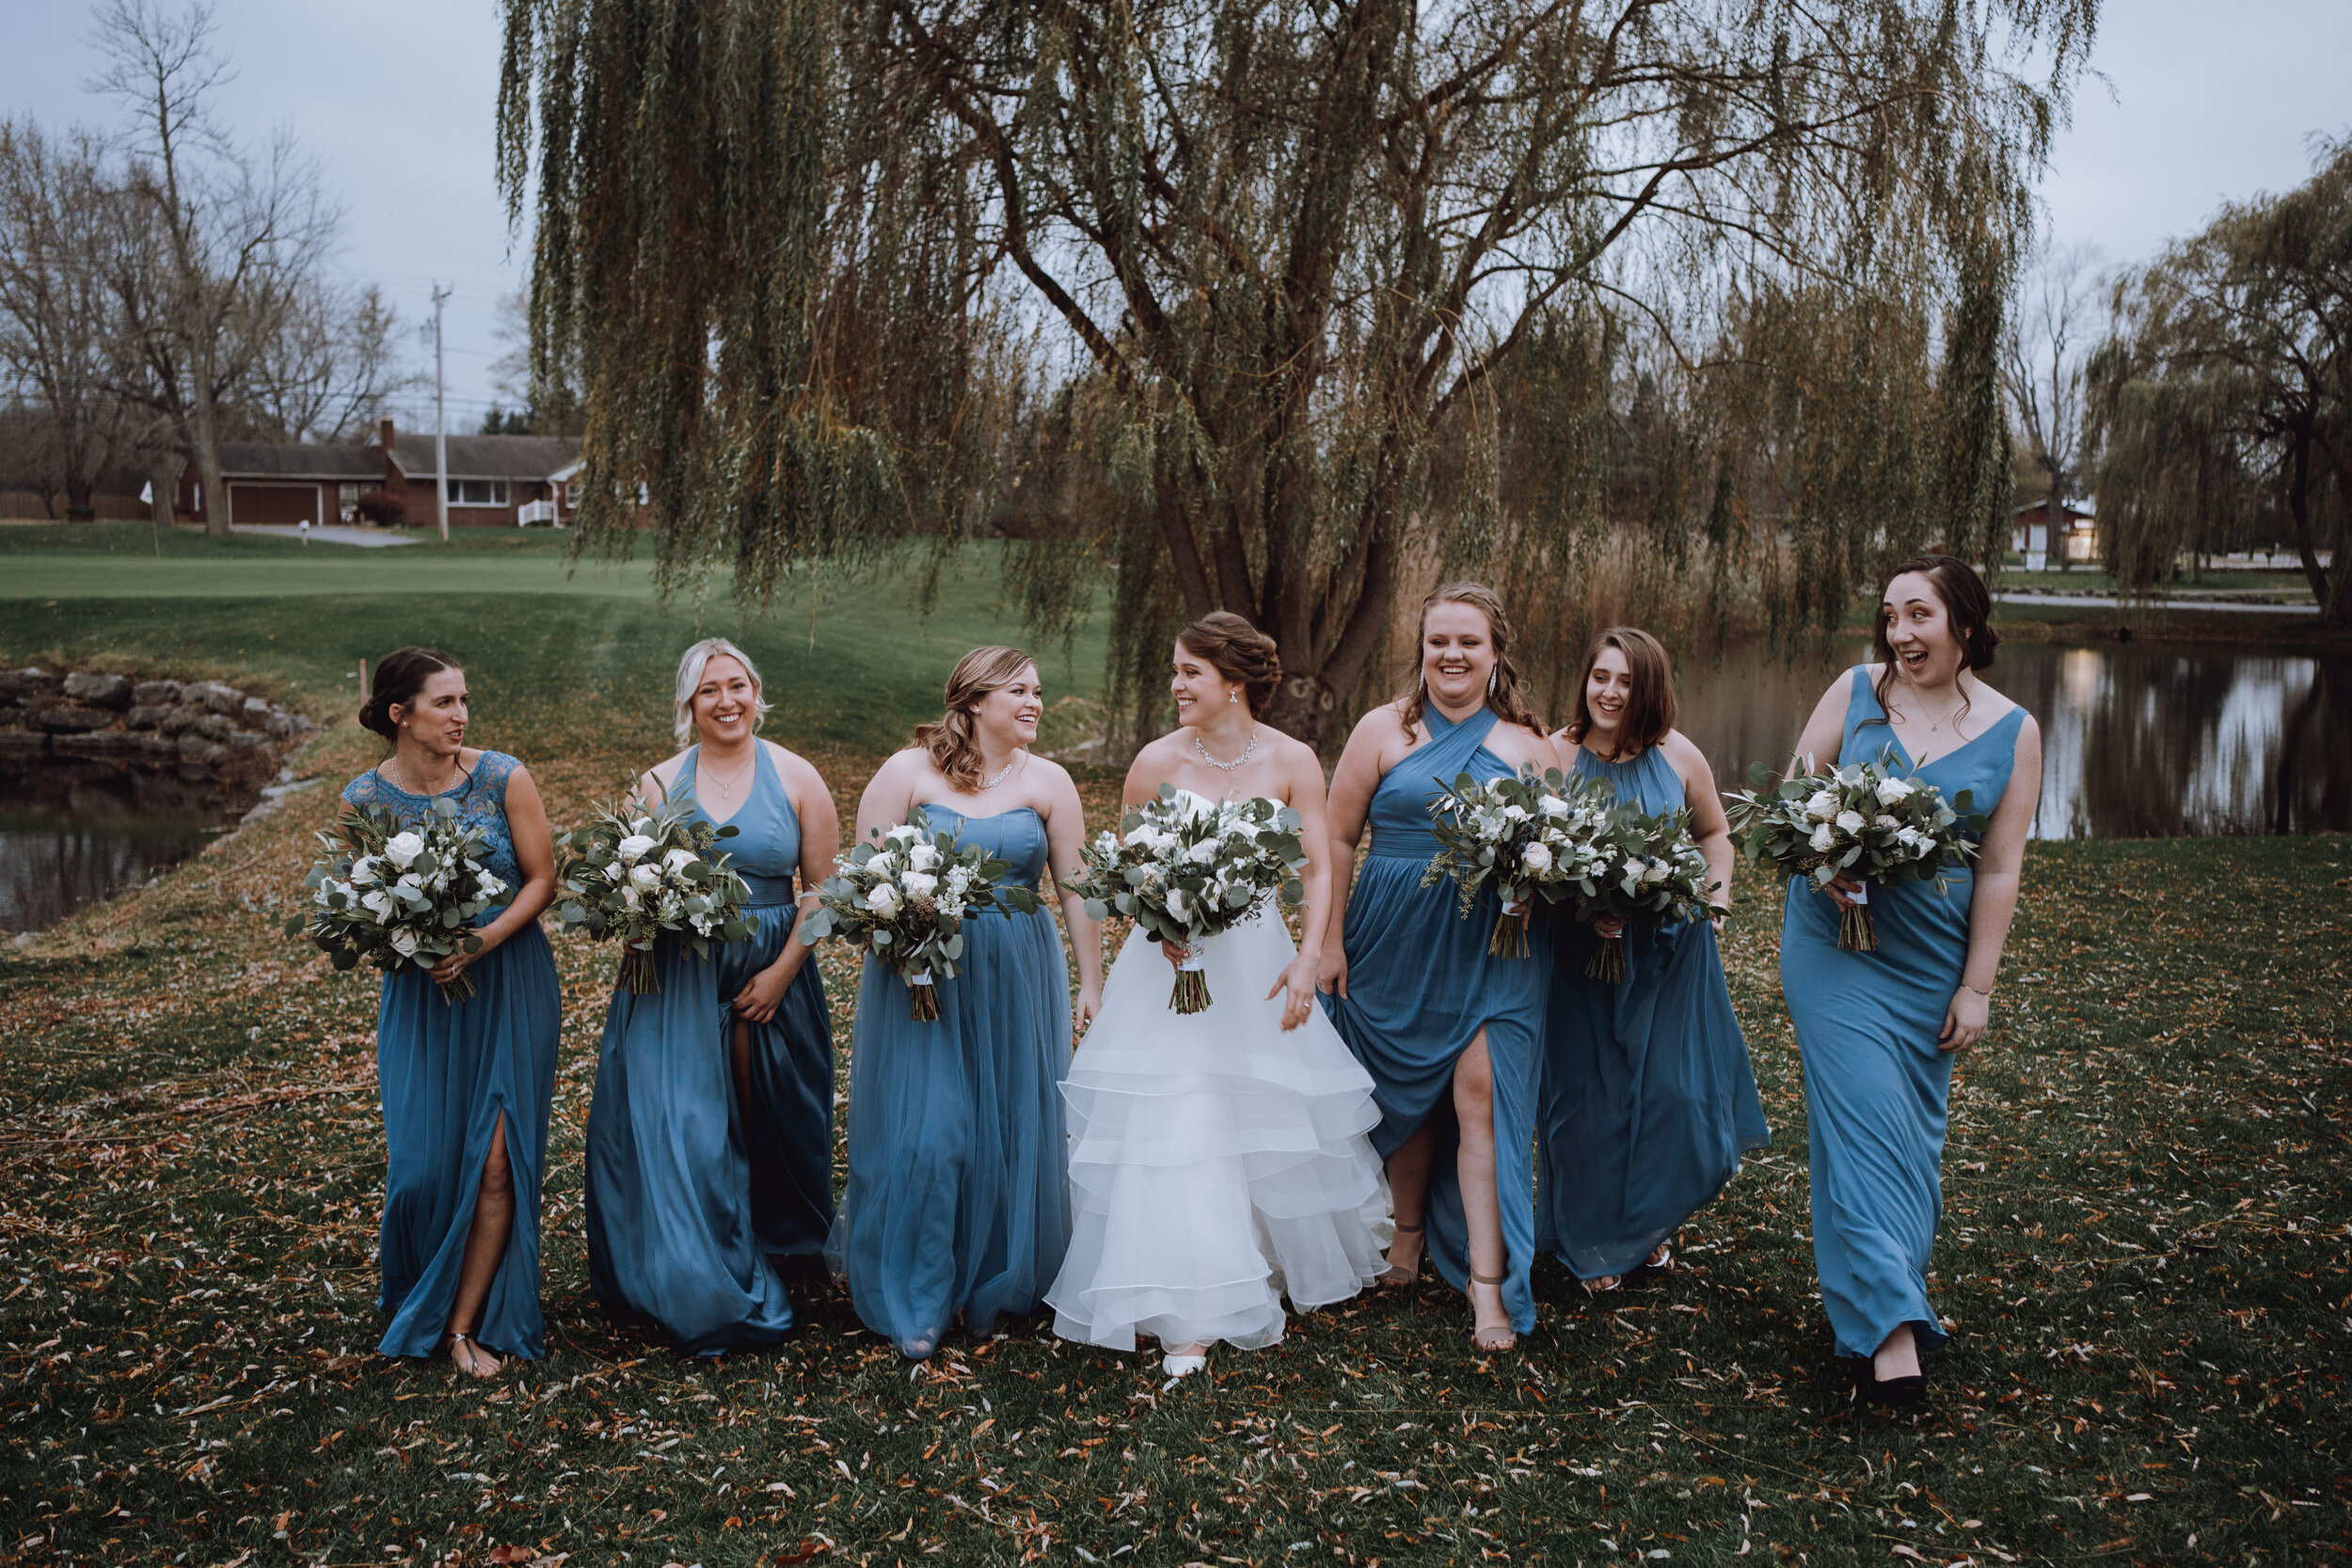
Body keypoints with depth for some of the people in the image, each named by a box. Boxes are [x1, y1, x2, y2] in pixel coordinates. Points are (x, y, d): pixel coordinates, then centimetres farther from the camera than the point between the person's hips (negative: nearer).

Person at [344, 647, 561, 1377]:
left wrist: (482, 942, -17)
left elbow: (542, 878, -4)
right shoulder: (364, 798, -4)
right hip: (419, 990, 1)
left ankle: (467, 1323, 11)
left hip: (508, 982, -1)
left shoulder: (503, 778, -9)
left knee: (497, 1160, -4)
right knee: (421, 1162, 2)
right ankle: (420, 1305, 30)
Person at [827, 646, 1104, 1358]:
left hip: (1017, 982, 2)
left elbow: (1076, 891, 2)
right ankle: (915, 1305, 15)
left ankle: (991, 1291, 26)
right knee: (921, 1135, -2)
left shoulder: (1047, 781, 3)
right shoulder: (908, 771, -2)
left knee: (1010, 1135, 7)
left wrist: (1092, 985, 0)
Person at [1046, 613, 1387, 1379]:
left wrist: (1309, 957, -18)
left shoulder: (1292, 761, -6)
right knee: (1171, 1128, -5)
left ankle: (1280, 1264, 40)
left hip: (1257, 959, 1)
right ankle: (1189, 1313, 5)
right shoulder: (1158, 761, -7)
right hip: (1170, 961, -1)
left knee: (1272, 1117, 13)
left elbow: (1318, 868, -6)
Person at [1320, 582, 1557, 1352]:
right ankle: (1409, 1232, 34)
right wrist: (1329, 940, -2)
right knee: (1406, 1092, 12)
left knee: (1483, 1095, -7)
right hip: (1396, 941, 1)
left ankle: (1488, 1278, -1)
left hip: (1495, 947, 0)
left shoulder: (1528, 743, 6)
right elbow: (1339, 838, 2)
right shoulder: (1384, 729, 2)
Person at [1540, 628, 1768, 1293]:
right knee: (1588, 1102, 4)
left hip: (1671, 955, 2)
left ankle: (1651, 1223, 30)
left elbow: (1714, 832, 15)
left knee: (1677, 1095, 2)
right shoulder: (1555, 756, -8)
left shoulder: (1678, 756, -1)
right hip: (1582, 956, -2)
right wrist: (1578, 907, -17)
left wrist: (1717, 902, 3)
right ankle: (1594, 1244, 24)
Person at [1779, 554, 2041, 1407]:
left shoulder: (2012, 731, -1)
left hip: (1930, 961, 2)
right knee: (1864, 1112, -10)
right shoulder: (1857, 690, -2)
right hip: (1835, 944, -2)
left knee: (1914, 1126, 10)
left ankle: (1873, 1287, 29)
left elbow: (1999, 869, -1)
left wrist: (1976, 986, -2)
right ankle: (1889, 1320, -9)